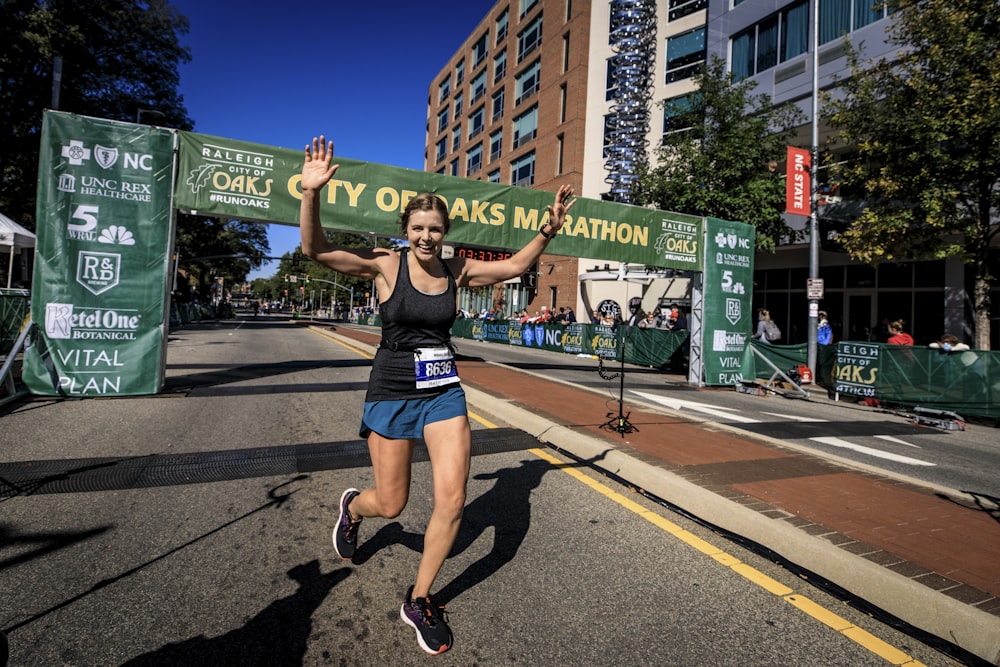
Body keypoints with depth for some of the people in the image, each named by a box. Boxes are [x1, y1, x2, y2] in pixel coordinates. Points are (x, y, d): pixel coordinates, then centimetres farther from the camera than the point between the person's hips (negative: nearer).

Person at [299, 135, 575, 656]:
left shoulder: (457, 270, 2)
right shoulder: (385, 265, -8)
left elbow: (514, 266, 11)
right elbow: (315, 249, -17)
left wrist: (549, 228, 0)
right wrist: (310, 194, -31)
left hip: (444, 392, 3)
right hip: (391, 393, -3)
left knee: (451, 501, -3)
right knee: (391, 504, 8)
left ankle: (419, 601, 21)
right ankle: (352, 507, 49)